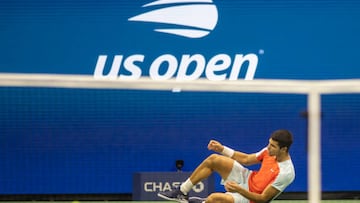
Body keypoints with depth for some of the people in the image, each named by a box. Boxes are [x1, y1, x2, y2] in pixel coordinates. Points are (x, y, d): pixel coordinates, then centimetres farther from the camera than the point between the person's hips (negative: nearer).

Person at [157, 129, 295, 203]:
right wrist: (222, 149, 1)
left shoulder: (286, 173, -28)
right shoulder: (270, 150, -6)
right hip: (247, 179, 8)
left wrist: (239, 190, -31)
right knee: (214, 159, -6)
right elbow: (247, 159, 9)